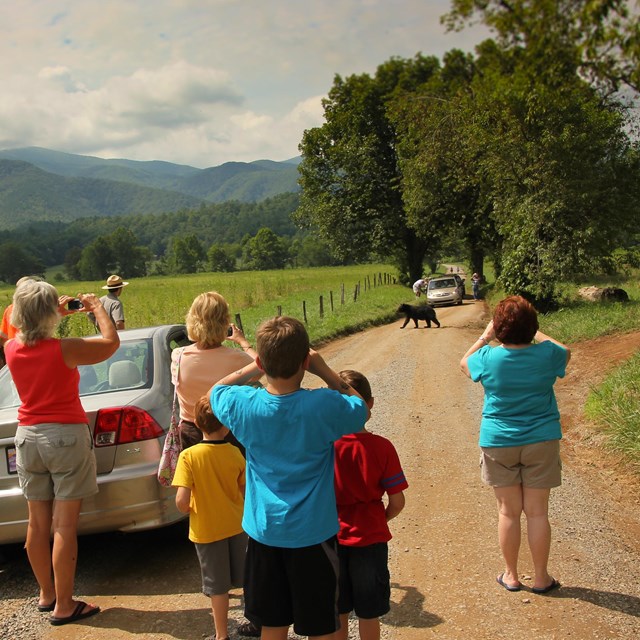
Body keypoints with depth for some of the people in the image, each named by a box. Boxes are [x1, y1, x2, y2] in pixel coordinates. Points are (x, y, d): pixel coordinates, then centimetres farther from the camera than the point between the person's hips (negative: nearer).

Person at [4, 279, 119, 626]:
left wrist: (59, 311, 19)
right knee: (64, 525, 1)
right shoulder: (65, 349, -19)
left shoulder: (12, 349, -3)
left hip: (27, 438, 6)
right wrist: (97, 308, 9)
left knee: (38, 523, 14)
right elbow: (111, 342, -4)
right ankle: (64, 606, 8)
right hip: (66, 436, -6)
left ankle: (46, 594, 30)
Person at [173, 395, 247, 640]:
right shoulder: (234, 453, -11)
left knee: (218, 585, 13)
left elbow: (181, 500, -24)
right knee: (246, 577, 21)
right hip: (236, 525, 2)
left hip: (206, 529, -2)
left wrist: (187, 509, -3)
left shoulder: (189, 456, -19)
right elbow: (246, 490, -1)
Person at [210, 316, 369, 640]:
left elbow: (217, 389, 9)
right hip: (313, 534, -2)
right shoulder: (324, 406, -23)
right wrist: (325, 371, -6)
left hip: (264, 531, 3)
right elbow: (362, 409, 0)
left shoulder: (245, 406, -15)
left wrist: (257, 366, 0)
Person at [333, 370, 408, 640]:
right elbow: (397, 502, -11)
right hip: (370, 538, -1)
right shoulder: (381, 447, -15)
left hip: (331, 538, 1)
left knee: (337, 613, 18)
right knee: (369, 613, 17)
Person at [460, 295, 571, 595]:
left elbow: (464, 363, 10)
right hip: (541, 442, 0)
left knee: (508, 511, 10)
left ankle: (511, 575, 22)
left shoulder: (489, 357, -13)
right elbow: (565, 352, 14)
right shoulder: (546, 354, -11)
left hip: (499, 444, 0)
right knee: (537, 512, 9)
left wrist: (484, 337, 15)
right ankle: (541, 577, 19)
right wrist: (537, 334, 16)